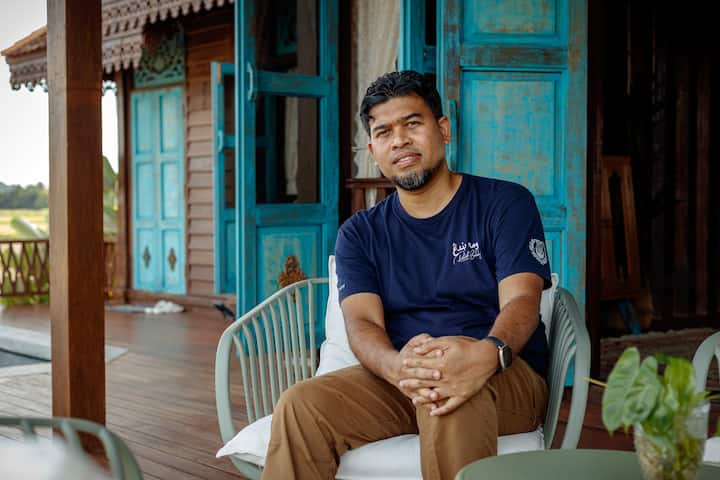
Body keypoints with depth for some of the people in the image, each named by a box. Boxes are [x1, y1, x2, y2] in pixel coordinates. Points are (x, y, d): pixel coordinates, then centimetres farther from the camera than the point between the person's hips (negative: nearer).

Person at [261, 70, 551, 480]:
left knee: (449, 384, -38)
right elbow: (362, 323, -2)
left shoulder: (505, 203, 6)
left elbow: (521, 302, -8)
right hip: (397, 381, 3)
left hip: (504, 377, -2)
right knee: (301, 405, -25)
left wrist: (486, 355, -33)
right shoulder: (360, 233, 14)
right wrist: (398, 367, -28)